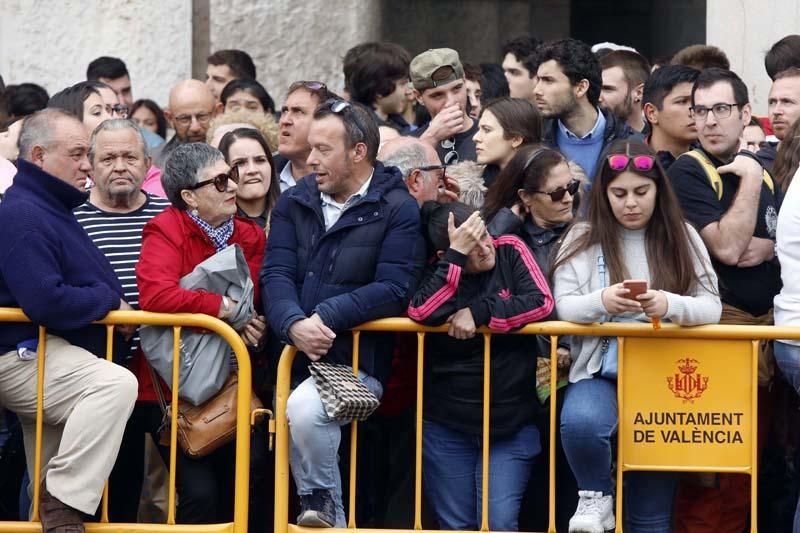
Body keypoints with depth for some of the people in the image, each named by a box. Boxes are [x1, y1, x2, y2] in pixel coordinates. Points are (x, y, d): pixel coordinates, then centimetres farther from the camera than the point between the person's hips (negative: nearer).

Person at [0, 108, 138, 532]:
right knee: (117, 384, -31)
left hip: (53, 356, 11)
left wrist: (115, 307, 6)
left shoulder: (54, 209, 17)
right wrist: (109, 301, -12)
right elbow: (46, 302, -28)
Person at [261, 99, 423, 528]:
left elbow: (393, 290, -11)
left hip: (356, 362, -5)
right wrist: (295, 324, -19)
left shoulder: (397, 210, 0)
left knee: (304, 409, -30)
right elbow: (276, 274, 1)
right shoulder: (294, 203, 13)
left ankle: (323, 507, -6)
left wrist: (327, 317, -19)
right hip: (293, 359, 5)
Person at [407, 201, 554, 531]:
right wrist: (457, 255, -24)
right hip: (446, 427, 1)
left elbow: (542, 303, -13)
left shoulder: (510, 251, 0)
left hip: (510, 425, 0)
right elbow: (420, 312, -22)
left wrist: (479, 312, -18)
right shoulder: (436, 271, -2)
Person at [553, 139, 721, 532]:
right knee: (580, 422, -36)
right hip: (600, 369, -1)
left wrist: (670, 305, -25)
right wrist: (601, 301, -27)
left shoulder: (682, 237, 4)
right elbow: (562, 306, -4)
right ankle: (596, 496, -8)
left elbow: (712, 308, -3)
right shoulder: (584, 238, 2)